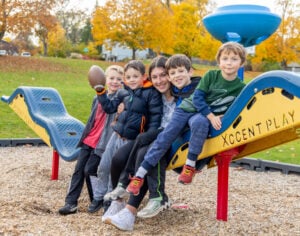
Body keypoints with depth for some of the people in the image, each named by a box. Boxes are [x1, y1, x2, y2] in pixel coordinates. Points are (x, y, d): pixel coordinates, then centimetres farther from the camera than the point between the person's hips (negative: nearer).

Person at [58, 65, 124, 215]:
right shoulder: (97, 98, 16)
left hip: (101, 143, -7)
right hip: (88, 140, 7)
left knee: (89, 170, -7)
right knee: (78, 170, 4)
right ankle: (71, 203, 8)